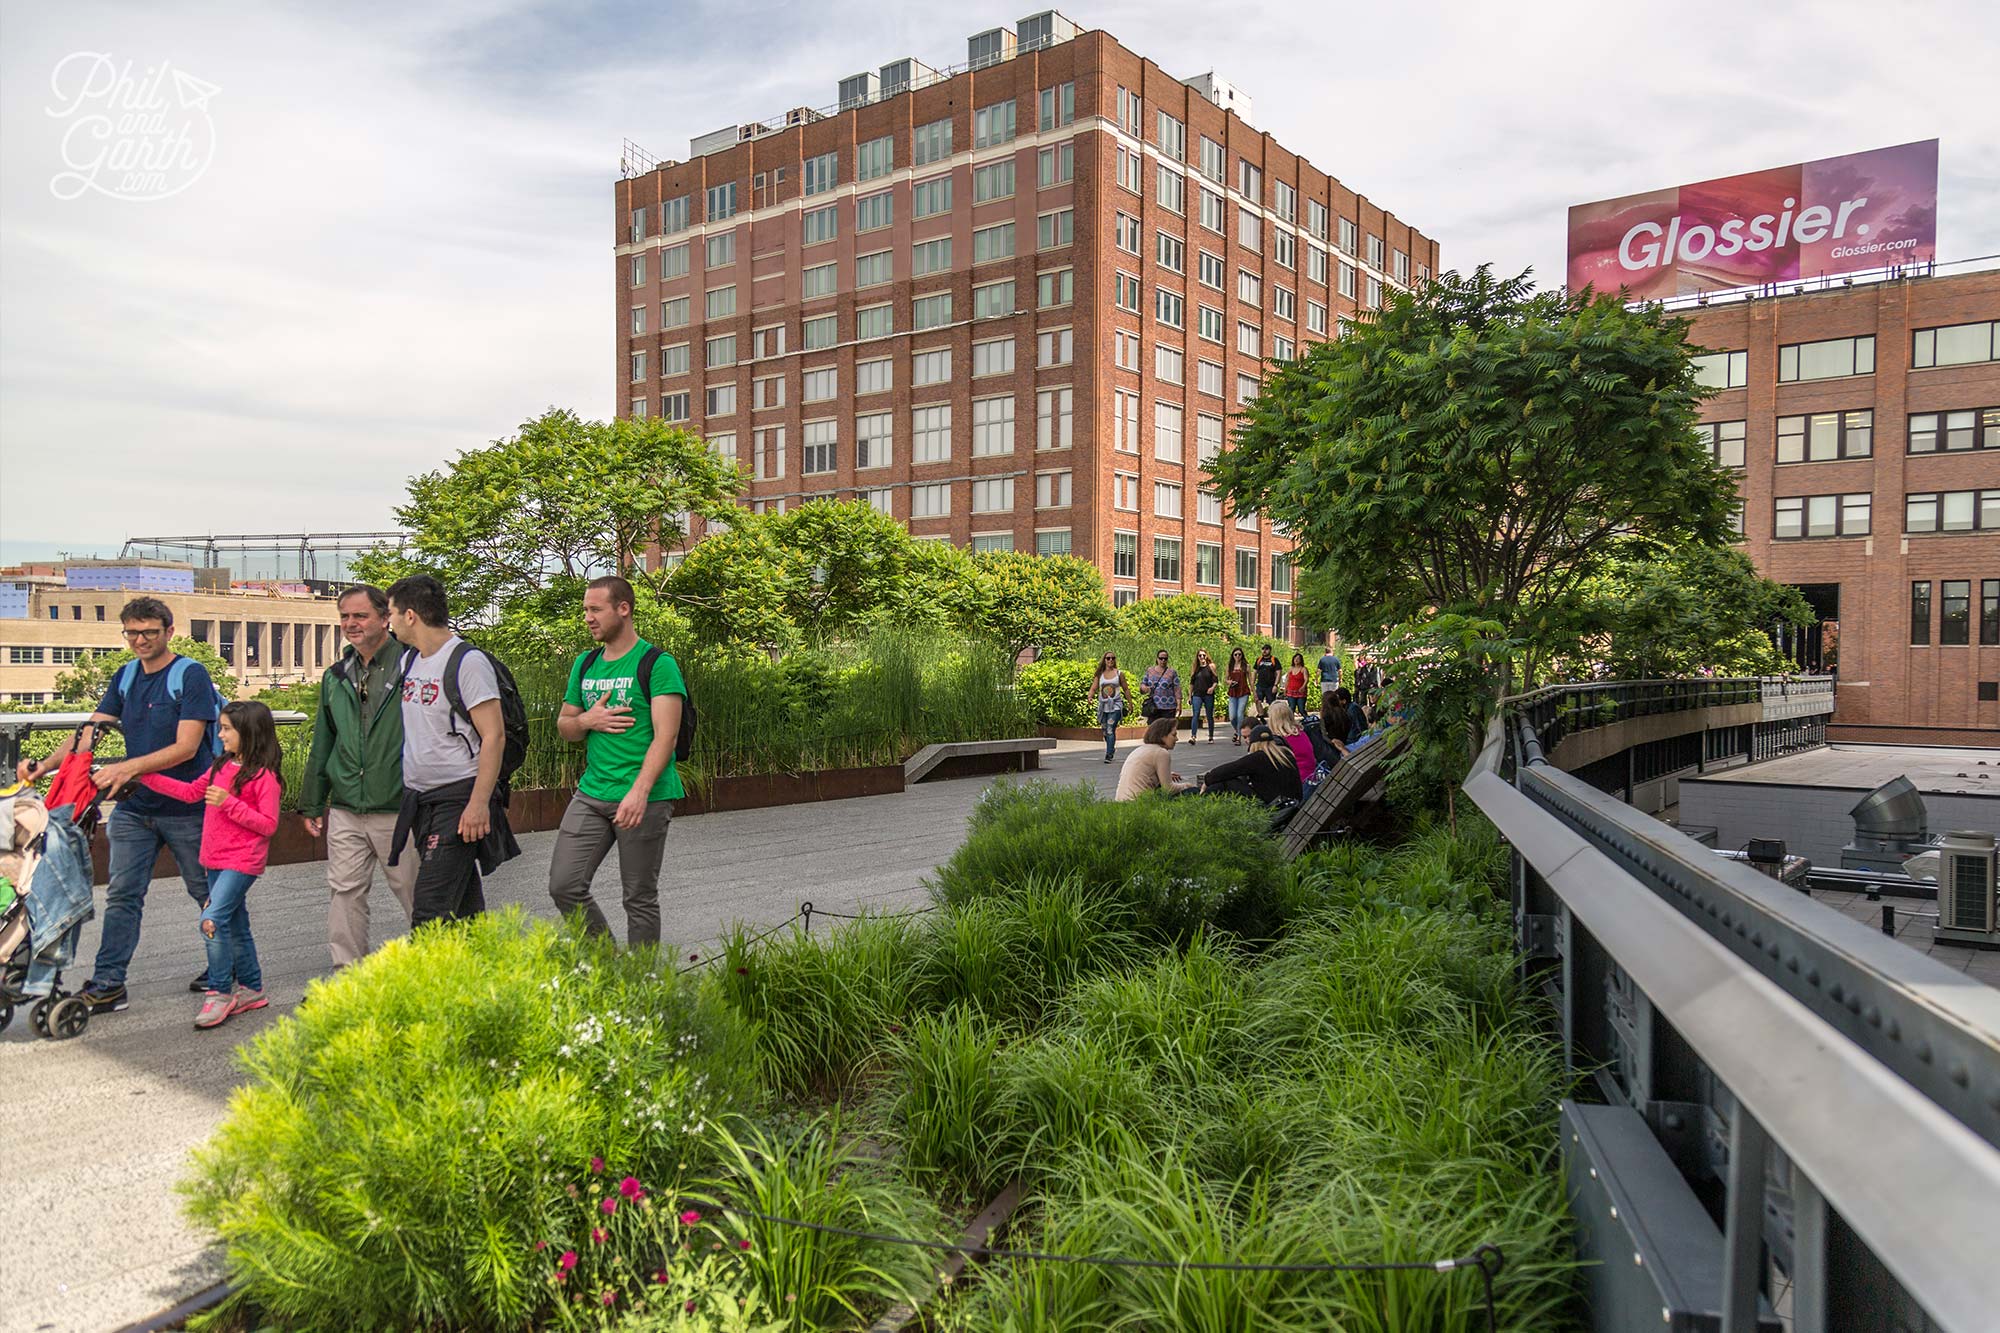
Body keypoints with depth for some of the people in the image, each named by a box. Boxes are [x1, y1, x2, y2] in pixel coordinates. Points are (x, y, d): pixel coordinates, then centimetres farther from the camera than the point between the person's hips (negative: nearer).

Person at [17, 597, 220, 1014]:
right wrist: (46, 764, -12)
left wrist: (127, 768, -29)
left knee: (208, 892, 9)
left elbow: (185, 748, -19)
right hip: (133, 807, 5)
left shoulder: (191, 675, -12)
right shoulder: (125, 676, 8)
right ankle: (107, 984, 8)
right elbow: (90, 731, 3)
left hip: (185, 807, -5)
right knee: (122, 895, 3)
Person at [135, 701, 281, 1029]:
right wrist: (145, 776, 15)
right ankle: (251, 989, 25)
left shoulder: (264, 775, -14)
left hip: (242, 861, -8)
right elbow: (191, 792, 20)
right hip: (216, 860, 8)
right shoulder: (222, 765, 10)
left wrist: (228, 803, -23)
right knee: (235, 926, 14)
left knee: (213, 920, -19)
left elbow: (268, 825, -16)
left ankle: (220, 993, -8)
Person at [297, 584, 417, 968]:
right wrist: (312, 804, 21)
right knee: (344, 892, 7)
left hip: (398, 810, -6)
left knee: (414, 894, 4)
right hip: (345, 812, 6)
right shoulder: (336, 678, 13)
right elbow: (322, 745, 21)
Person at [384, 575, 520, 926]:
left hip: (459, 797, -8)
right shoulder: (408, 660, 13)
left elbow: (494, 736, -16)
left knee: (430, 909, -12)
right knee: (462, 906, 13)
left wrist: (479, 803, -22)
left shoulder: (468, 661, -11)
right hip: (418, 799, 8)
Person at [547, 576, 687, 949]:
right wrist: (586, 721, -3)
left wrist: (639, 791, -28)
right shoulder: (585, 664, 13)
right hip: (591, 794, 6)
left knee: (640, 898, 3)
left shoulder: (656, 664, -8)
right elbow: (563, 726, 22)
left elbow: (666, 736, -16)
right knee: (564, 885, 1)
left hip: (644, 800, -6)